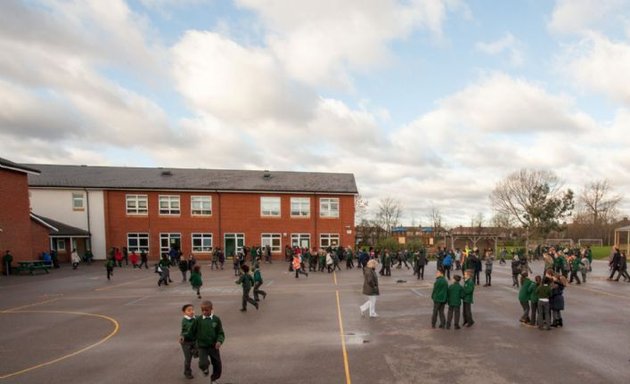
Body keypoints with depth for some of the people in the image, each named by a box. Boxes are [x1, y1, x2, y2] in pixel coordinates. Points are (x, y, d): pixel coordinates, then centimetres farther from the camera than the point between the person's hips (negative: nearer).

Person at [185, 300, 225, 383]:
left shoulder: (216, 319, -8)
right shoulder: (198, 320, -8)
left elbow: (221, 333, -6)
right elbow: (192, 333, -2)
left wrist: (219, 341, -24)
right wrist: (183, 336, -18)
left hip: (214, 346, 1)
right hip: (202, 347, -1)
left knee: (218, 365, 11)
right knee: (203, 364, -22)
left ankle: (214, 379, 43)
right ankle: (205, 369, 17)